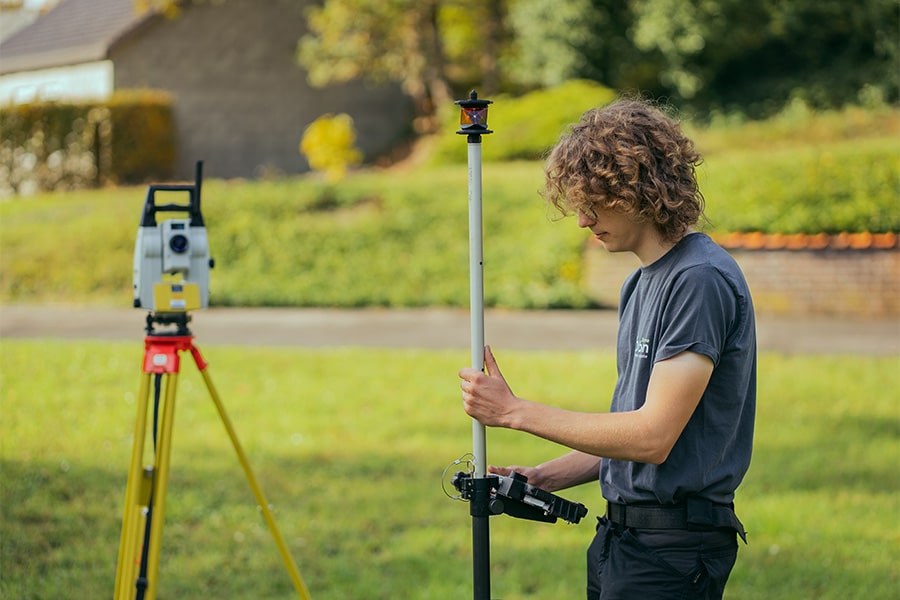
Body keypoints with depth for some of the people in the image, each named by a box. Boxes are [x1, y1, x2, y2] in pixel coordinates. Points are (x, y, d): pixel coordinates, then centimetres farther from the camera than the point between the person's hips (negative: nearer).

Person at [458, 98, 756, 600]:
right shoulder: (642, 282, 16)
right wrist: (542, 478, 8)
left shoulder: (702, 280, -16)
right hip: (622, 538, 9)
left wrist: (515, 411, -13)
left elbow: (653, 436, -21)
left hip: (672, 550, -9)